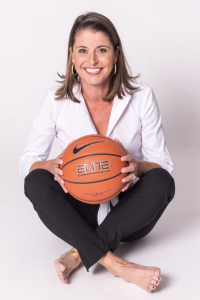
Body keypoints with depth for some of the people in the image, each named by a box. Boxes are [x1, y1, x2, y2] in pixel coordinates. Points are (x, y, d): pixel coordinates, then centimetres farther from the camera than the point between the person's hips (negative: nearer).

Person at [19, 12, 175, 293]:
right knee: (36, 182, -26)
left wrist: (137, 166, -29)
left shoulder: (142, 97, -10)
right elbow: (27, 161, -3)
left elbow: (163, 164, -5)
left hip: (127, 213, 0)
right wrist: (54, 166, -27)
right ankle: (113, 263, -33)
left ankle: (79, 254, -26)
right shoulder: (56, 99, -9)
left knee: (162, 182, -29)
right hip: (79, 211, 1)